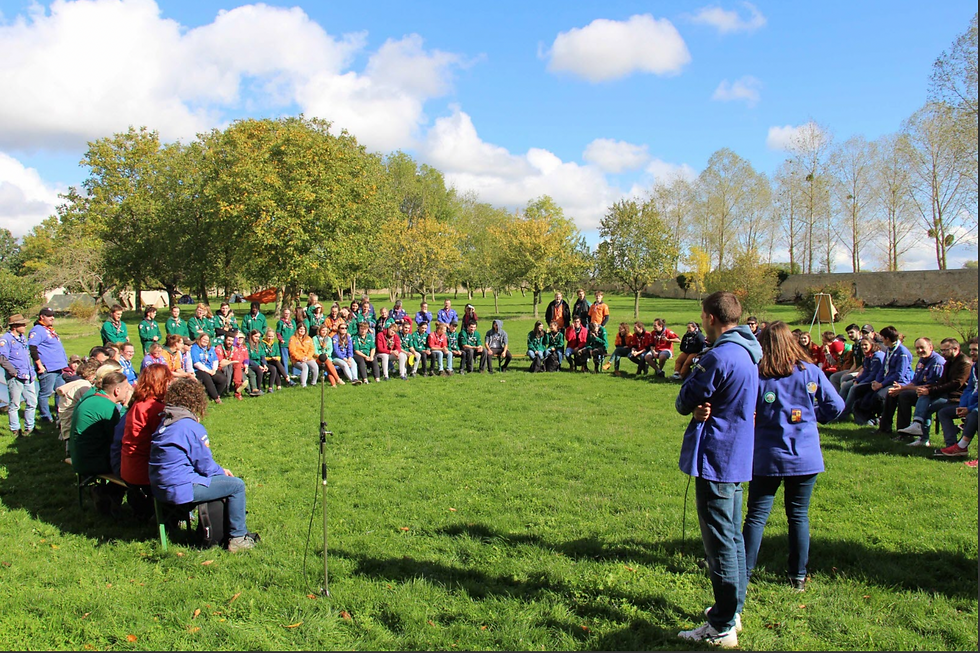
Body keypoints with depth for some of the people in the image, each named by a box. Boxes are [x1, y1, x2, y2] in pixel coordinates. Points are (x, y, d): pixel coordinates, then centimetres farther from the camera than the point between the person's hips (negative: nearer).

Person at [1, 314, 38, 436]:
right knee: (14, 405, 3)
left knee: (32, 402, 11)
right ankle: (15, 429, 12)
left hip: (28, 376, 8)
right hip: (15, 378, -8)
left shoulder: (23, 338, 15)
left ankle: (29, 428, 22)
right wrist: (14, 372, -17)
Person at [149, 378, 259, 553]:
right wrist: (221, 471, 11)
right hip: (181, 489, -9)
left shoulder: (165, 422, 9)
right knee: (237, 485, 0)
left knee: (217, 477, 26)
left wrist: (219, 470, 17)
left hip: (160, 488, 10)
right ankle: (238, 538, 7)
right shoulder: (192, 428, -18)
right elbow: (205, 465, -11)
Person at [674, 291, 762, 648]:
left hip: (715, 458, -10)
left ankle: (722, 628, 7)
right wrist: (705, 404, -6)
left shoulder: (719, 357, -21)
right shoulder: (748, 353, 10)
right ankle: (732, 610, 32)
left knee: (719, 542, -2)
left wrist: (693, 373, 3)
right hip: (737, 456, 10)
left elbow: (684, 403, -13)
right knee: (732, 537, 19)